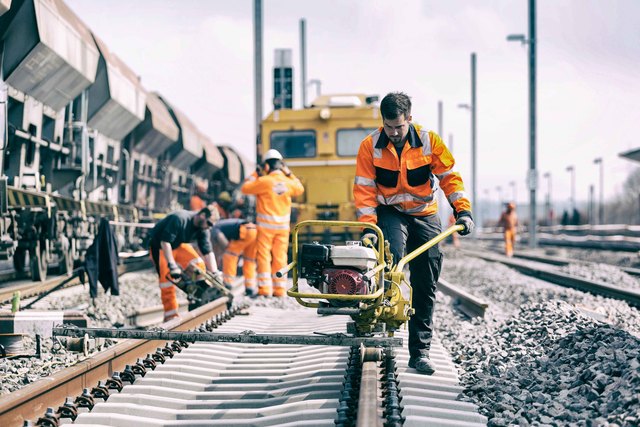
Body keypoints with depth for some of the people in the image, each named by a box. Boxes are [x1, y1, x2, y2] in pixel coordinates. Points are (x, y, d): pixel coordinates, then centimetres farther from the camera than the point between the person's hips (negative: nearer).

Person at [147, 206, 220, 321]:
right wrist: (172, 265, -38)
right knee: (167, 279, -14)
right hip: (159, 246, -7)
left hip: (178, 244, 7)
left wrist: (214, 273, -16)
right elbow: (165, 242, -34)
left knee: (198, 264, -12)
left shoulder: (202, 229, -11)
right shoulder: (179, 219, -34)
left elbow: (207, 252, -9)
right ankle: (171, 316, -9)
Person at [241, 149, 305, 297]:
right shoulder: (288, 182, 0)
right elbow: (300, 189, 21)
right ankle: (280, 289, 10)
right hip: (283, 225, 4)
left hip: (266, 224, -4)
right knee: (280, 256, 9)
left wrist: (255, 175, 5)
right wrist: (289, 173, 19)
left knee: (264, 256, 2)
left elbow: (245, 188, -7)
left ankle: (265, 289, -2)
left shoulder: (265, 181, -14)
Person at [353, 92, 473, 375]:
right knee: (392, 254, -35)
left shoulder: (429, 141, -10)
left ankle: (420, 352, 7)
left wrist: (462, 210, -14)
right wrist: (368, 226, -19)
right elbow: (365, 189, -9)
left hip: (424, 215, 1)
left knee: (426, 285, 0)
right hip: (390, 213, -1)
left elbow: (449, 176, -4)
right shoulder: (370, 146, -10)